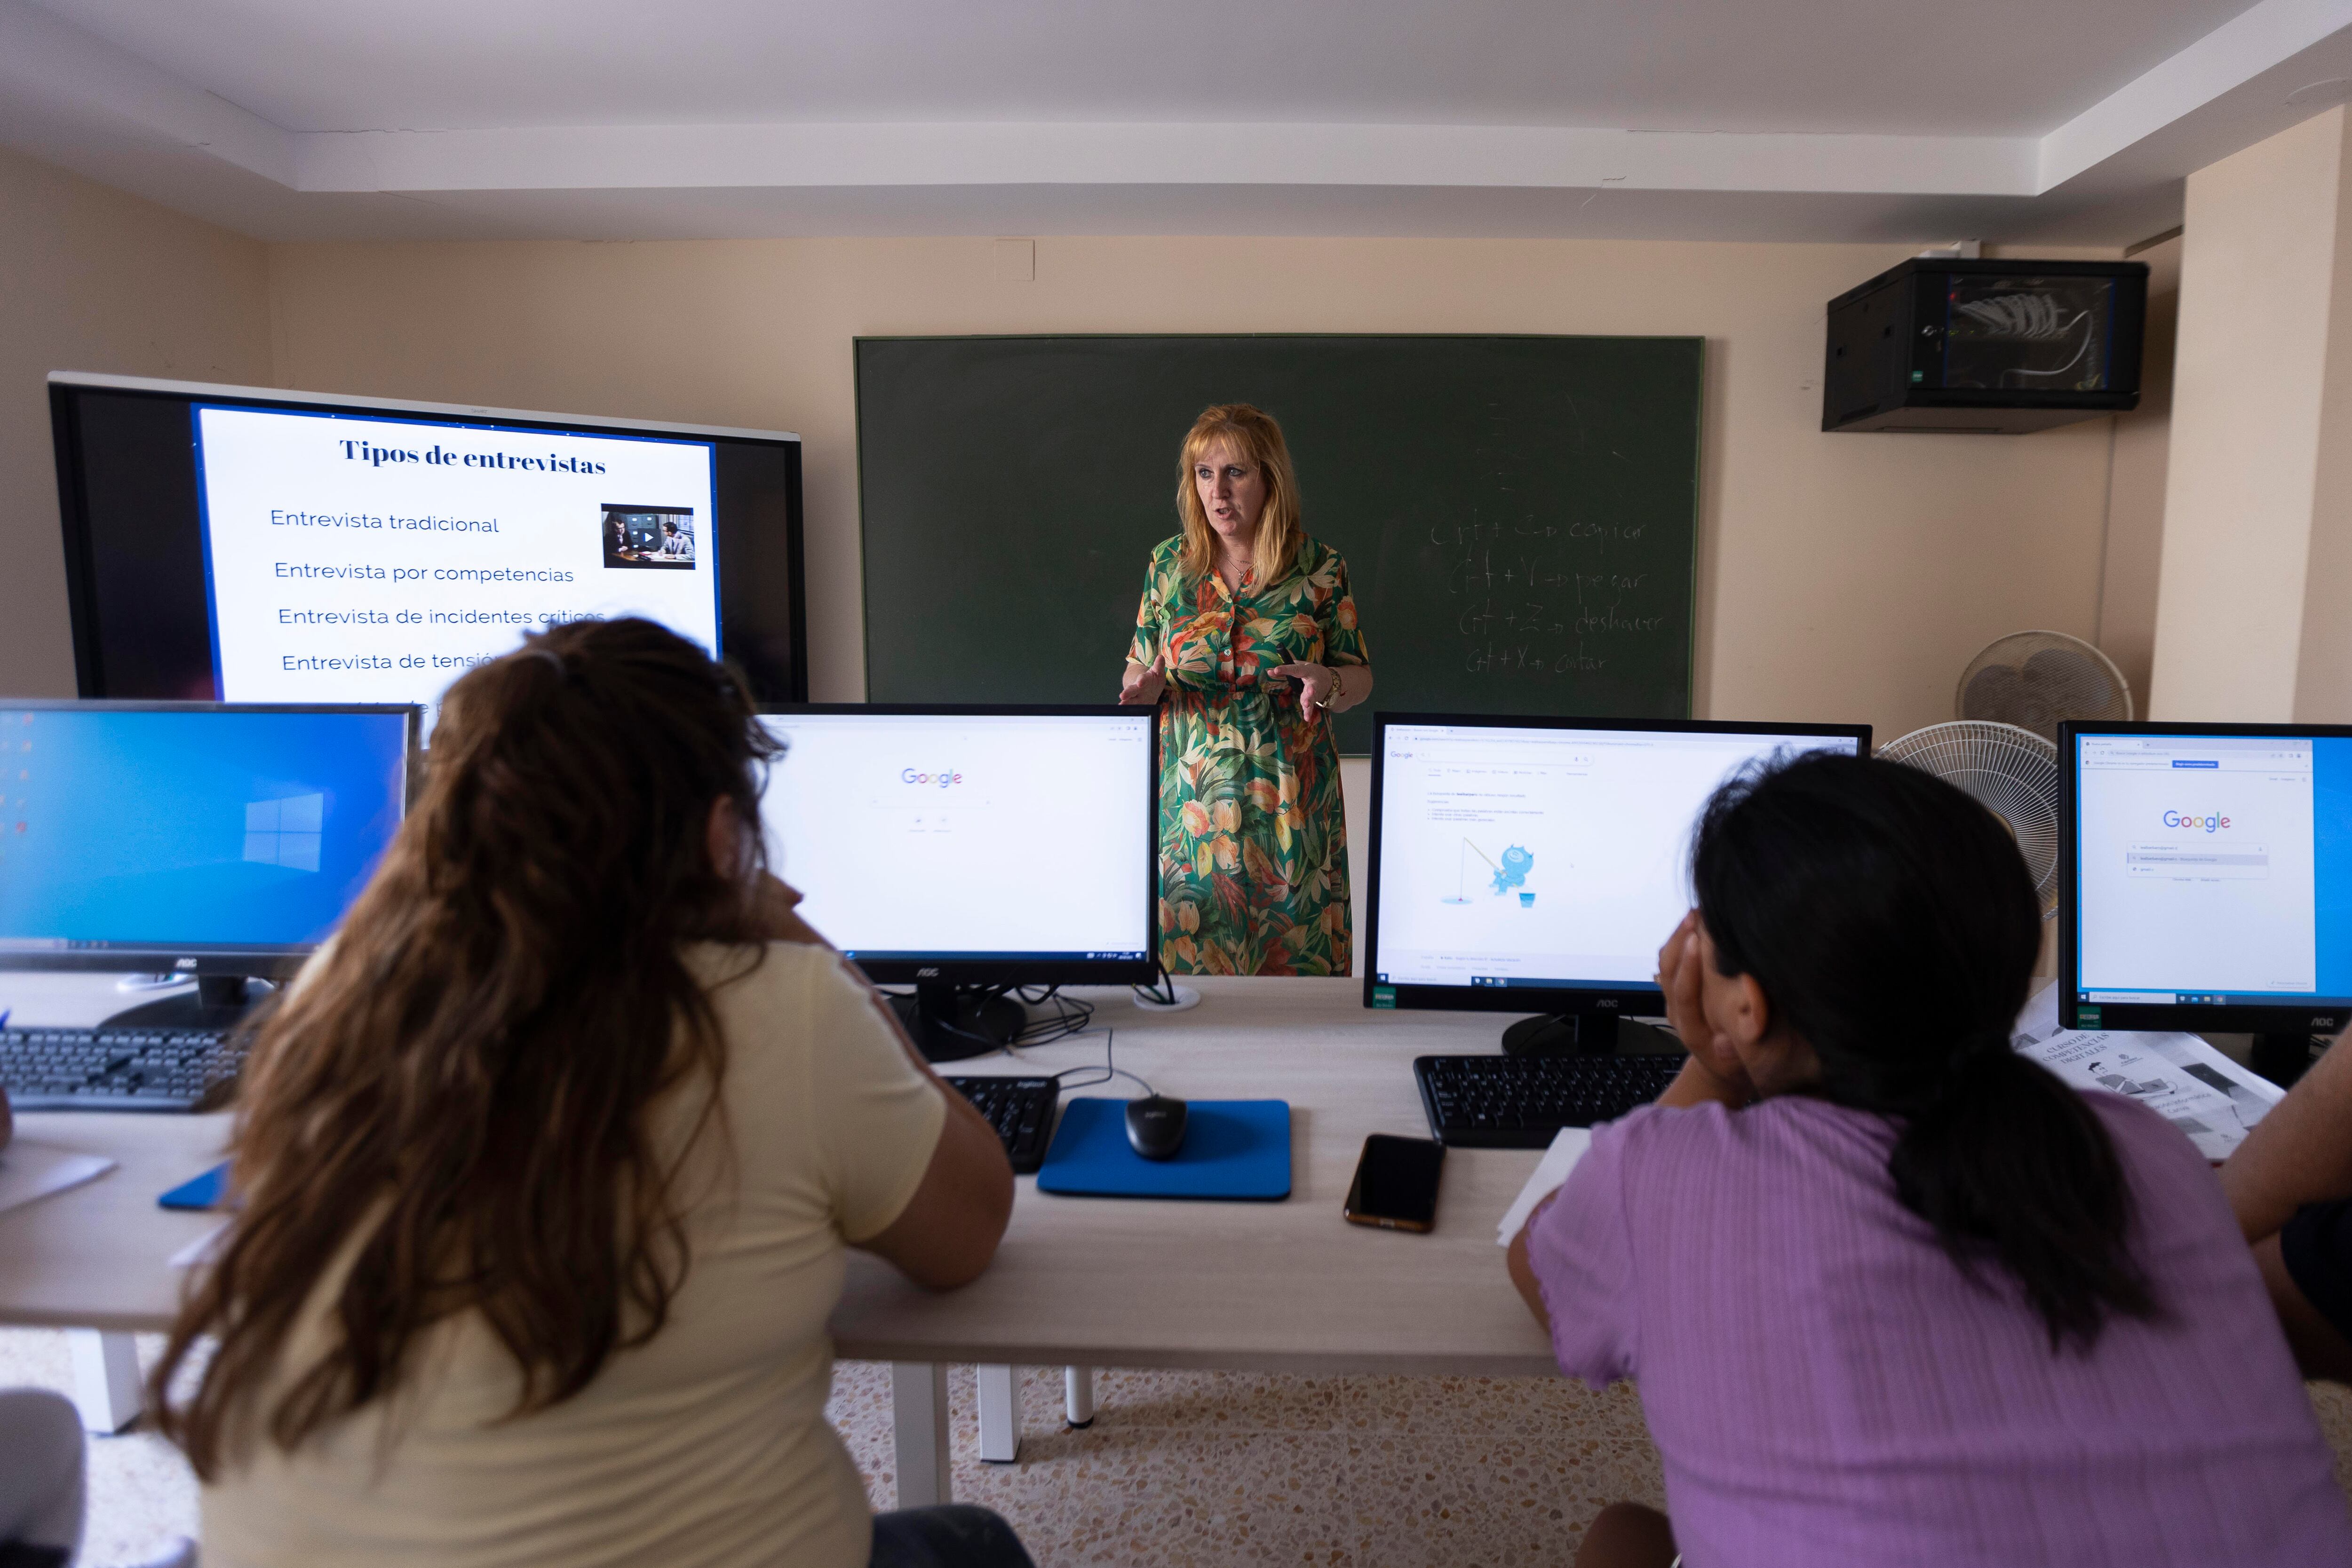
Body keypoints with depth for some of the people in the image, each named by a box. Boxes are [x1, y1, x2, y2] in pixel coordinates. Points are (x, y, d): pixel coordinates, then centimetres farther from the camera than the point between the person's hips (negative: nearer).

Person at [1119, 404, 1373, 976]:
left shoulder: (1319, 568, -1)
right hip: (1190, 801, 2)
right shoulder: (1168, 565, 5)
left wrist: (1327, 682, -18)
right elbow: (1139, 670, 12)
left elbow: (1360, 678, 4)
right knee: (1186, 961, 6)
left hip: (1289, 804, -1)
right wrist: (1145, 685, -11)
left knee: (1294, 961, 4)